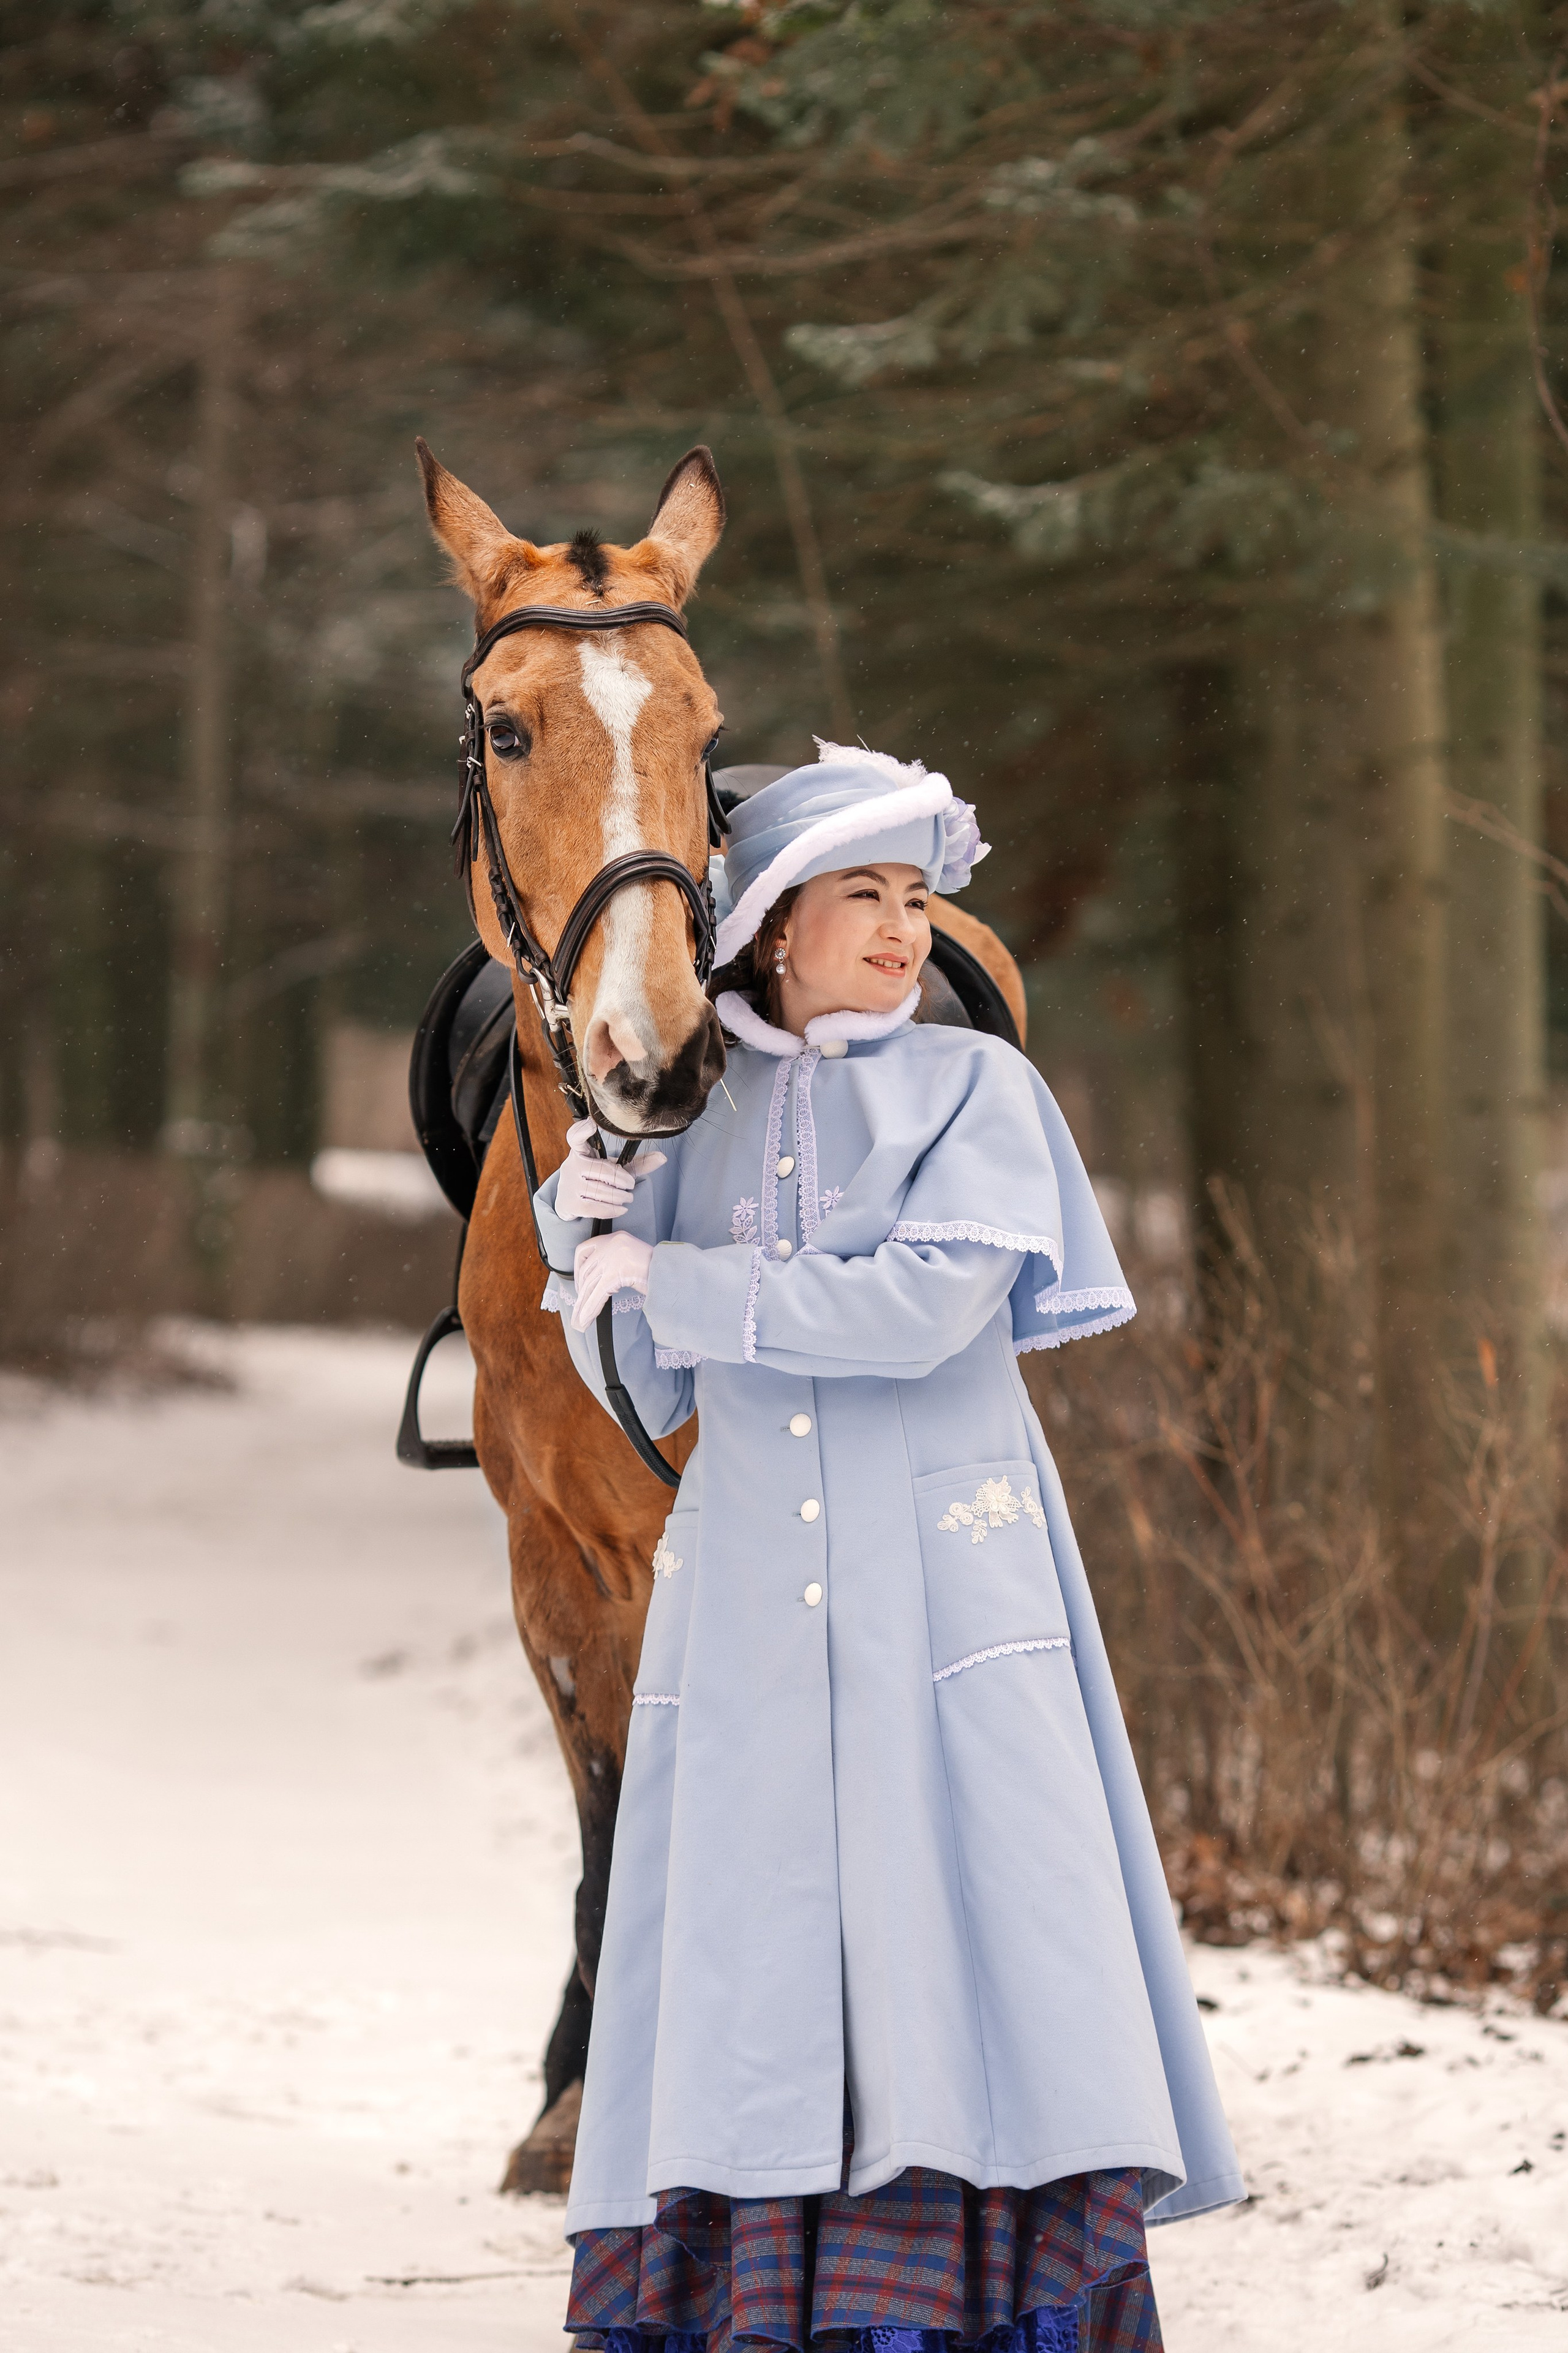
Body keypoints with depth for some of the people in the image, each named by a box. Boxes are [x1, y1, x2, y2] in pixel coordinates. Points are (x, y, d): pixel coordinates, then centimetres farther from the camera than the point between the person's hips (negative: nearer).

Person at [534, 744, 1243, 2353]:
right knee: (758, 1939, -2)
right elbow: (649, 1397, 14)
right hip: (749, 1587, 3)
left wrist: (672, 1279, -10)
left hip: (943, 1569, -3)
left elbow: (930, 1303, -13)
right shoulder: (704, 1130, 13)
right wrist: (590, 1235, -3)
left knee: (971, 1910, -8)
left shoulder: (974, 1087, 4)